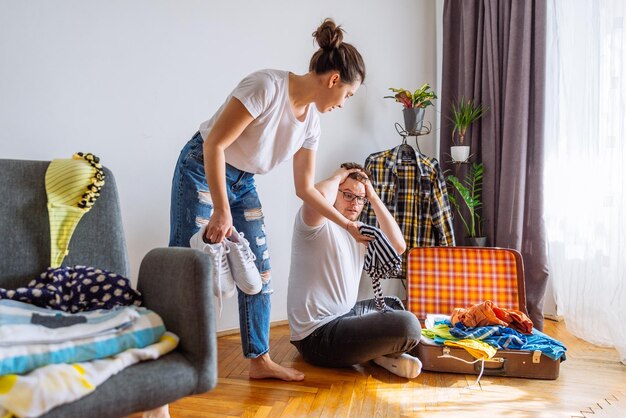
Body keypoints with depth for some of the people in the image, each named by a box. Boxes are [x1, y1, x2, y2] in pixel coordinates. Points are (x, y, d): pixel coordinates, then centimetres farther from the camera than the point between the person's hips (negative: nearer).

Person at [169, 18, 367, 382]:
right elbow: (214, 144, -26)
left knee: (259, 270, 5)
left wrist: (347, 224, 10)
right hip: (202, 171, -7)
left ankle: (260, 360, 17)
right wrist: (221, 211, -26)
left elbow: (305, 188, 7)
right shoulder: (267, 86, -24)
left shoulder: (311, 121, -1)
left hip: (242, 183, 7)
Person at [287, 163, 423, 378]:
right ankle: (381, 354, 6)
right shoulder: (317, 224, -12)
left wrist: (374, 197, 3)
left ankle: (384, 353, 4)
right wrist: (337, 177, -13)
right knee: (407, 325, -25)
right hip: (317, 335, -10)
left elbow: (398, 246, 3)